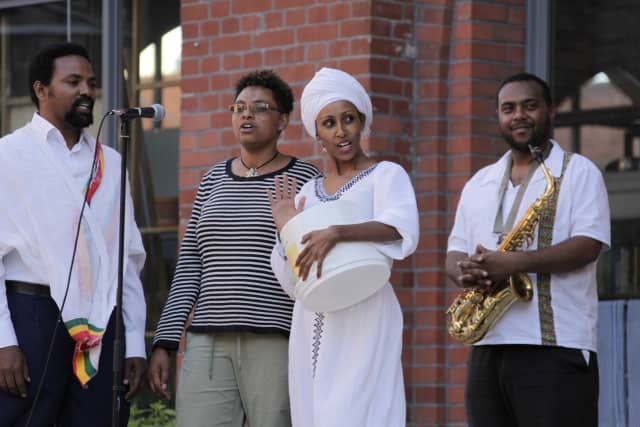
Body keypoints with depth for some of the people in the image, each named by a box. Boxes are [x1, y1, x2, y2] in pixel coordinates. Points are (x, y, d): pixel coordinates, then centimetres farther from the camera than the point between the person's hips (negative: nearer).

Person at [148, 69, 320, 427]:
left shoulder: (304, 179, 4)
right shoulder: (214, 180, 16)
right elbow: (189, 267, 15)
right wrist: (165, 342, 7)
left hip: (277, 345, -3)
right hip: (209, 346, 3)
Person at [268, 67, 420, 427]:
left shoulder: (386, 175, 3)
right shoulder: (307, 193, 18)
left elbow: (403, 231, -20)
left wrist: (336, 233, -32)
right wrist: (285, 231, 3)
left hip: (363, 319, -5)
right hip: (312, 325, 5)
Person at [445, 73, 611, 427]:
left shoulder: (578, 172, 1)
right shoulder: (479, 184, 20)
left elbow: (588, 246, -11)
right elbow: (455, 252, 19)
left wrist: (514, 262, -22)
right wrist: (465, 272, -7)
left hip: (556, 348, -6)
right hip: (487, 348, 6)